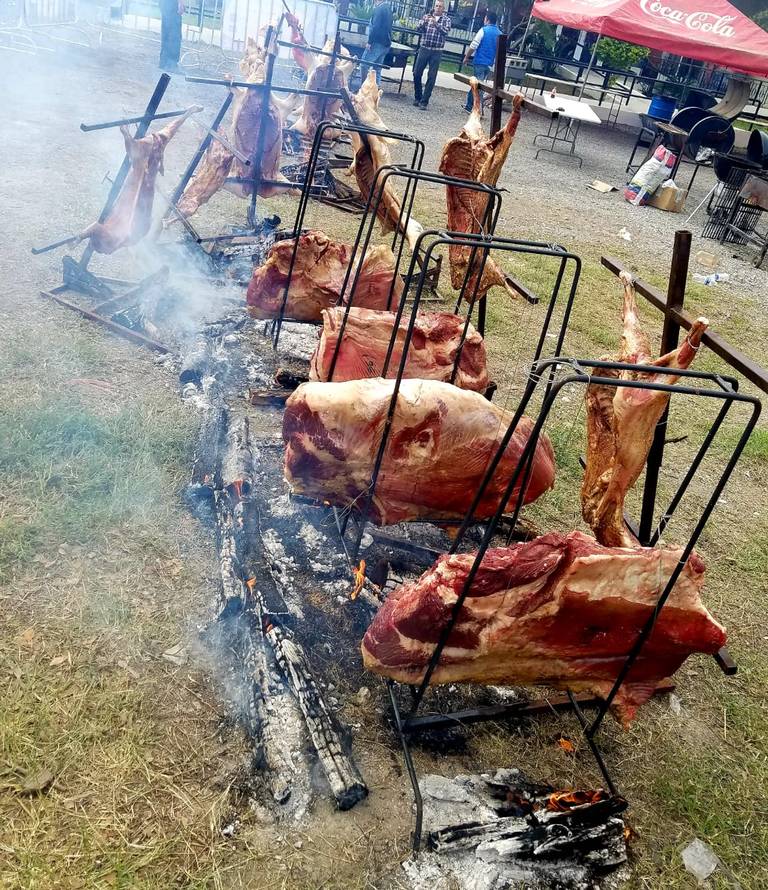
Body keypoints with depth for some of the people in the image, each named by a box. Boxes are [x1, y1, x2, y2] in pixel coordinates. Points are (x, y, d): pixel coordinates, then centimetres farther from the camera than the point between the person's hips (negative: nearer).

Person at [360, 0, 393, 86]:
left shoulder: (379, 8, -11)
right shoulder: (388, 8, 18)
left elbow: (375, 27, -20)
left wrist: (369, 41, -20)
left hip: (377, 43, -9)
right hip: (386, 44, 9)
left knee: (364, 64, -7)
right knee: (377, 69, 10)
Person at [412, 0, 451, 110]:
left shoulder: (446, 20, 4)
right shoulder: (427, 16, 9)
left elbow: (445, 31, -13)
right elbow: (419, 28, -2)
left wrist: (436, 24, -28)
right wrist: (424, 22, -23)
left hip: (436, 52, -2)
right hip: (424, 49, 2)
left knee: (431, 77, -4)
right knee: (417, 74, 2)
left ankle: (424, 101, 0)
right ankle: (417, 97, 18)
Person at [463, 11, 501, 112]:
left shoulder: (484, 30, -10)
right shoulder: (499, 34, 8)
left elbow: (473, 46, -12)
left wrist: (466, 57, -1)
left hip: (480, 62, -6)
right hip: (490, 64, 6)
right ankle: (469, 105, 25)